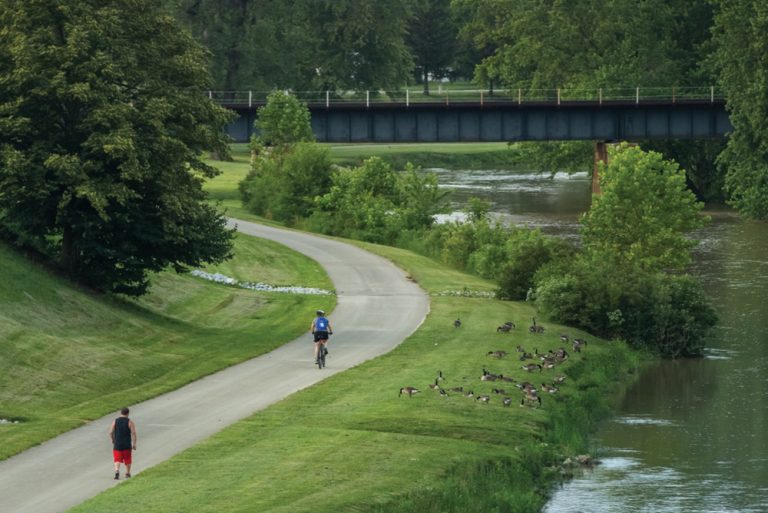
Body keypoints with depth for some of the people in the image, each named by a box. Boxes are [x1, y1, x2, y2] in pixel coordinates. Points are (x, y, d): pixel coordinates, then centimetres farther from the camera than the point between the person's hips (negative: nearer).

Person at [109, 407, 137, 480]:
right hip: (127, 445, -1)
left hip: (117, 444, 1)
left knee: (117, 460, 1)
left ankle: (117, 471, -21)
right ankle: (127, 473, 25)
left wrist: (113, 440, 16)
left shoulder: (115, 421, 0)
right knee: (127, 459, 16)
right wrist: (134, 444, -7)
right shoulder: (130, 422, -5)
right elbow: (133, 433, -11)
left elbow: (111, 432, -1)